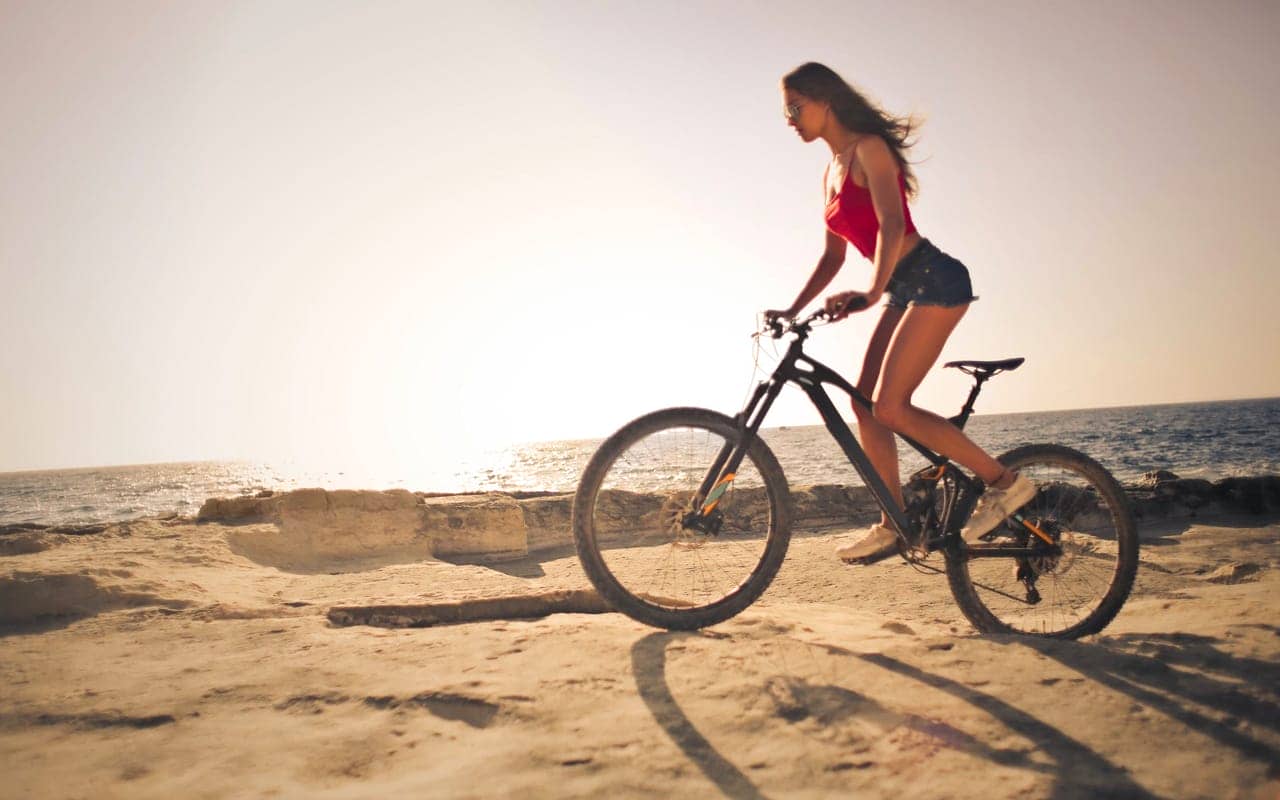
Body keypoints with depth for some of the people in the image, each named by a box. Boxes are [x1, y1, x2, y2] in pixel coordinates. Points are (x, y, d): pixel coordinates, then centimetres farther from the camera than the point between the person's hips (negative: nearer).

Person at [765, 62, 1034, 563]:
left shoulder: (868, 149, -9)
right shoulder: (832, 173, 17)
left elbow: (891, 224, -23)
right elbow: (833, 255, 21)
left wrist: (872, 292, -35)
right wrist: (793, 310, 14)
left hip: (934, 280, -9)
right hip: (905, 291, 9)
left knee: (889, 408, -16)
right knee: (865, 404, 3)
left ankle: (1004, 481, -4)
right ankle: (893, 526, 11)